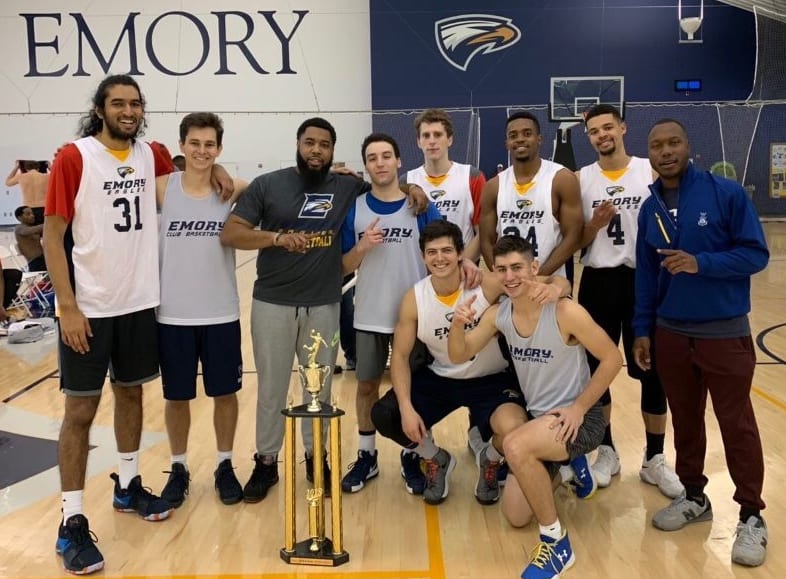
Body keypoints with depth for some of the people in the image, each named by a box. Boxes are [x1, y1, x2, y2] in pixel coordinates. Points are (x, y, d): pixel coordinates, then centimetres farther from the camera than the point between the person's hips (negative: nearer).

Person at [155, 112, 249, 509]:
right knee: (177, 397, 12)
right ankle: (179, 468, 30)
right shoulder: (162, 188, -3)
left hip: (221, 314, 0)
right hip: (173, 314, 0)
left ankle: (224, 466, 29)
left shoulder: (233, 190, -2)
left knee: (225, 393, 11)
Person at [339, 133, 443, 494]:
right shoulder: (354, 208, 0)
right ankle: (366, 457, 27)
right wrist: (361, 248, -17)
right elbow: (344, 267, 2)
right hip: (369, 315, 2)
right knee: (366, 386, 11)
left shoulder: (421, 207, -4)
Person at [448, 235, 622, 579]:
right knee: (515, 518, 5)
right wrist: (457, 326, -24)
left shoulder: (566, 313, -23)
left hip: (578, 418, -6)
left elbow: (612, 359, -15)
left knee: (516, 446, -35)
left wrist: (578, 407, -17)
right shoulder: (498, 314, -6)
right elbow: (459, 357, -3)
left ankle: (556, 542, -15)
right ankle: (567, 462, 29)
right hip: (534, 414, 7)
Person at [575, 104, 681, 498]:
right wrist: (596, 223, -16)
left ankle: (654, 459, 20)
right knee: (597, 368, 6)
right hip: (599, 282, 1)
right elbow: (574, 243, 2)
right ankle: (607, 453, 23)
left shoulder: (652, 171, 1)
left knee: (652, 370, 5)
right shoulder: (581, 179, 3)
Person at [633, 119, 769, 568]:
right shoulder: (650, 209, 5)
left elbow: (756, 254, -10)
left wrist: (700, 263, -24)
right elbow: (645, 274, 9)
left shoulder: (726, 193, -9)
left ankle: (752, 516, 16)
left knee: (737, 424, 3)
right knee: (685, 421, 14)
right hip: (671, 334, 4)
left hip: (725, 333, -4)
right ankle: (693, 496, 31)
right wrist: (643, 330, 6)